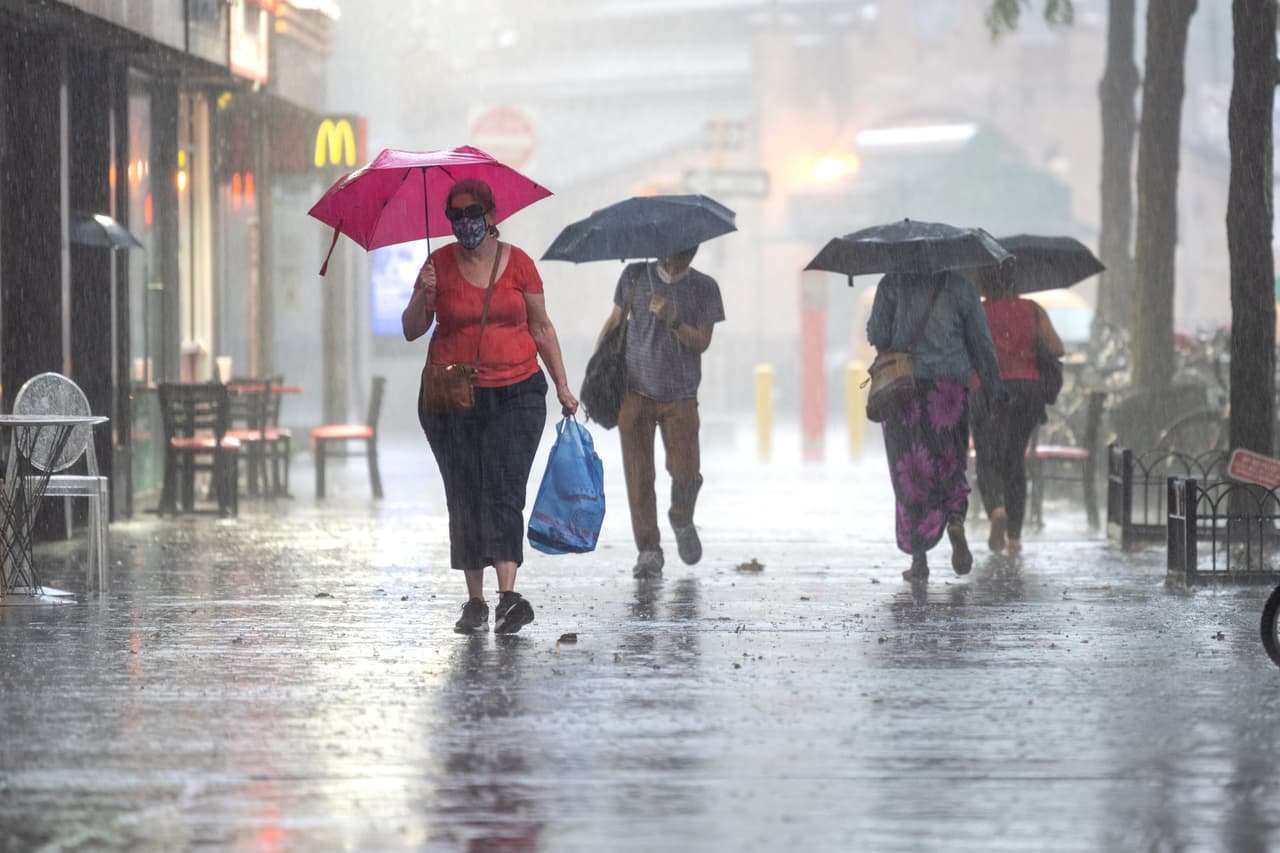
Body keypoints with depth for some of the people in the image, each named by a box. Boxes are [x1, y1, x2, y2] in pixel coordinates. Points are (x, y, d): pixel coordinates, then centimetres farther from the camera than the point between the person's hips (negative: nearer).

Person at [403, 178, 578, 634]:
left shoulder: (518, 263, 3)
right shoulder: (440, 264, 2)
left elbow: (541, 327, 11)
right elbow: (411, 331, 4)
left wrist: (562, 386, 8)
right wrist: (423, 296, -15)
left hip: (516, 395, -1)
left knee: (504, 491, -13)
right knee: (464, 498, 3)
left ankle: (508, 597, -21)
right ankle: (475, 601, 10)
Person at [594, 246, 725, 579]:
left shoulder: (704, 288, 1)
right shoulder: (635, 276, 2)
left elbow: (702, 342, -3)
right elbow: (615, 321, 11)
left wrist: (673, 320, -21)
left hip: (680, 396, 0)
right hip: (635, 391, 0)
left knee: (685, 471, -6)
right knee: (638, 475, -5)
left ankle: (682, 520, 27)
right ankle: (648, 551, 2)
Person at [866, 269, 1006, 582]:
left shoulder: (893, 284, -1)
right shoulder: (960, 287, 3)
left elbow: (877, 336, -5)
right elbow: (981, 344, 5)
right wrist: (995, 388, 12)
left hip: (902, 390, -1)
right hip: (951, 389, 1)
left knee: (909, 474, 5)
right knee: (950, 468, 15)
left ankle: (919, 558, 1)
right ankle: (956, 521, -14)